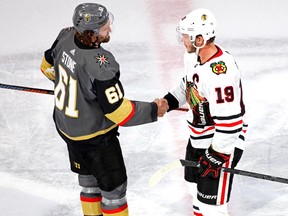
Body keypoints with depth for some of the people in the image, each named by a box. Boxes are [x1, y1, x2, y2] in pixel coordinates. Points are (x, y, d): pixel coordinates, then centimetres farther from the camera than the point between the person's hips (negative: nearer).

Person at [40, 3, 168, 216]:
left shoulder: (66, 37, -14)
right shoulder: (100, 65, -35)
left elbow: (48, 66, 8)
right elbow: (118, 112, -28)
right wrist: (153, 110, -14)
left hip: (66, 125, 8)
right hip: (95, 137, -8)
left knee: (89, 179, 25)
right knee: (114, 186, 9)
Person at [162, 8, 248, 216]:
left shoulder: (220, 73, -35)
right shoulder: (193, 55, -5)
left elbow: (229, 122, -33)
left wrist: (215, 156, -27)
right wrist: (168, 101, 4)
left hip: (223, 142, -10)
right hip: (198, 136, 10)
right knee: (195, 182, 29)